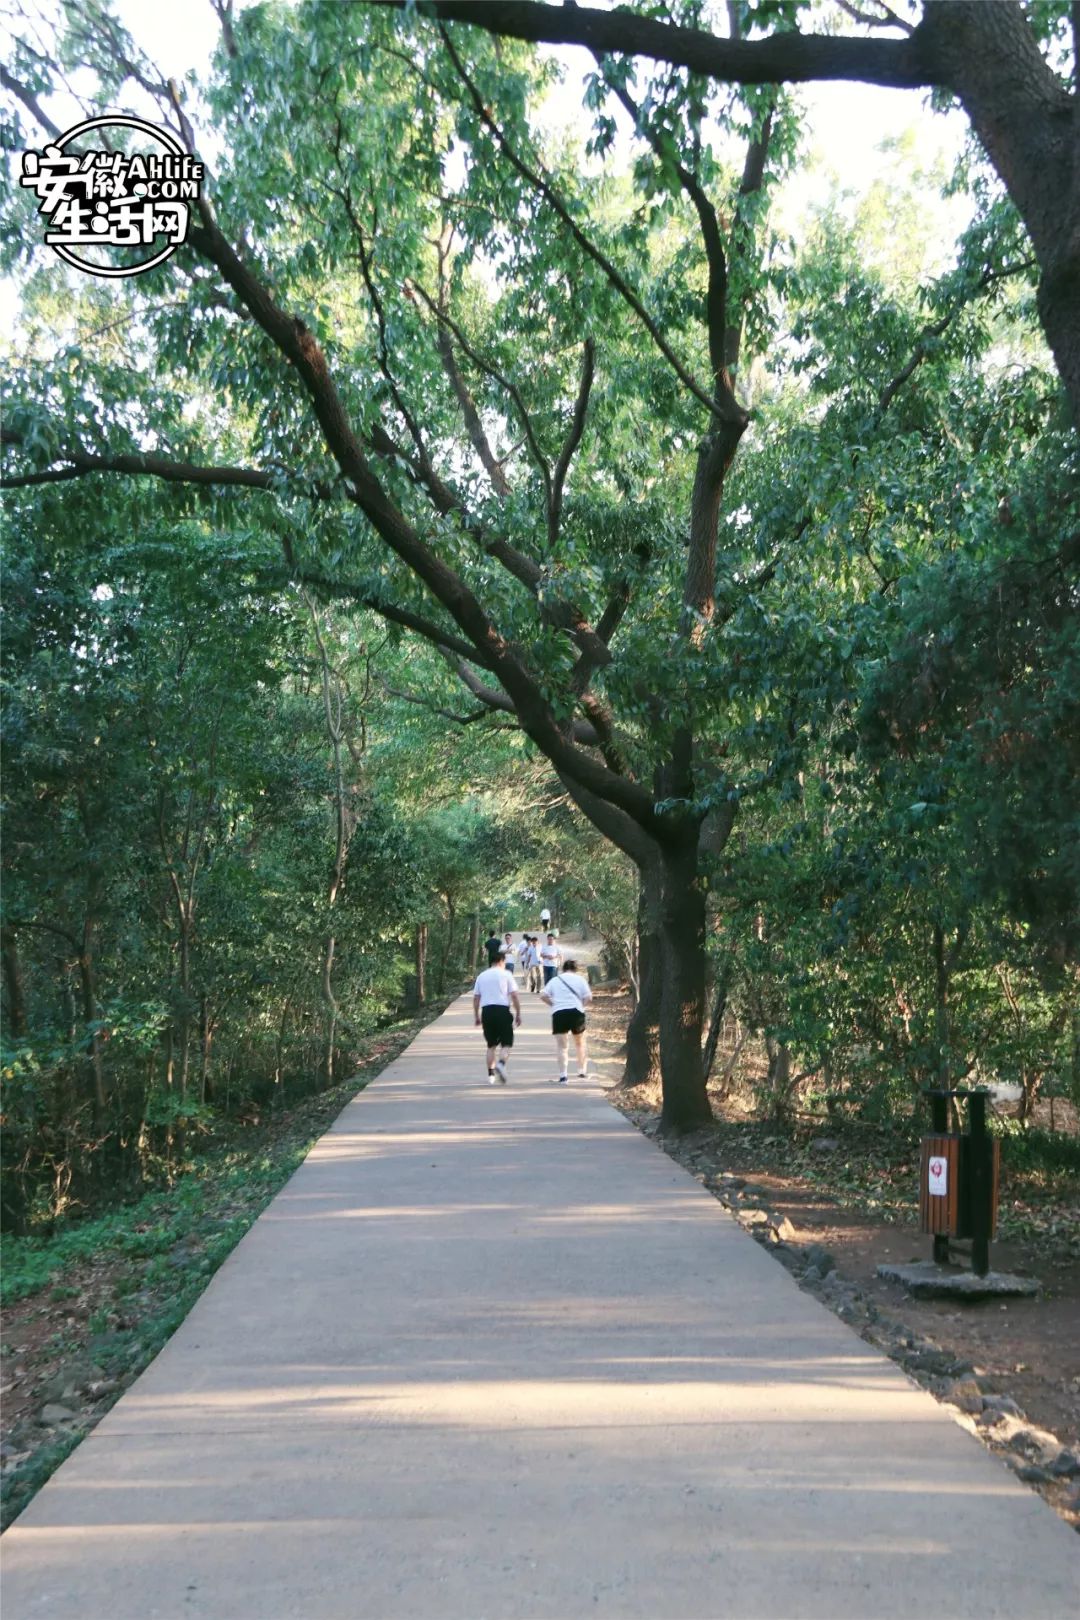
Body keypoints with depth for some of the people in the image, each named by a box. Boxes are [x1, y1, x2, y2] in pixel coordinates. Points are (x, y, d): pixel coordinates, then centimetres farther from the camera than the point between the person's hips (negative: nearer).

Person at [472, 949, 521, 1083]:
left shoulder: (481, 976, 13)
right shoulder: (506, 974, 2)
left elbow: (476, 998, 12)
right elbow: (514, 996, -4)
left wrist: (477, 1017, 18)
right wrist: (518, 1014, 2)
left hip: (486, 1011, 4)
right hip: (502, 1011, -4)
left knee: (491, 1045, 15)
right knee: (506, 1043, 5)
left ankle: (491, 1074, 12)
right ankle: (501, 1064, -22)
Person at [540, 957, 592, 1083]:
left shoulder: (555, 980, 12)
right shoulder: (580, 979, 8)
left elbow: (543, 995, 1)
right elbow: (588, 997, -3)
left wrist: (554, 1005, 10)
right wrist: (581, 1006, 12)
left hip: (558, 1013, 0)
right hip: (576, 1012, 0)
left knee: (561, 1046, 2)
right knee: (580, 1043, 21)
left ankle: (563, 1075, -8)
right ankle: (582, 1071, 27)